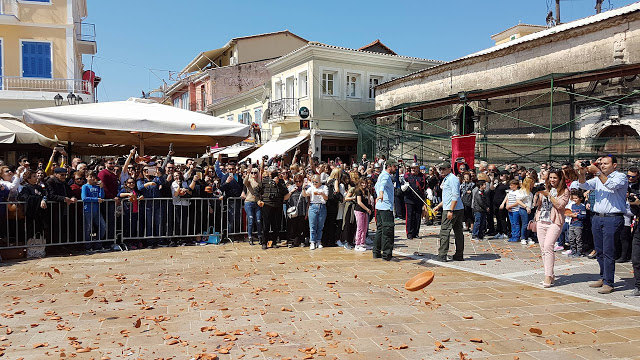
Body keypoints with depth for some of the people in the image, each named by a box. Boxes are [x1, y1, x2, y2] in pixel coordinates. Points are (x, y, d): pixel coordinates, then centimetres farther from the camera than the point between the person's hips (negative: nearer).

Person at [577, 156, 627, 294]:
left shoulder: (621, 177, 0)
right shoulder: (598, 178, 16)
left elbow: (611, 185, -19)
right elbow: (584, 186, 4)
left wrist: (597, 172, -22)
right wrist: (582, 173, -13)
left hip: (613, 219, -6)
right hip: (597, 218, 6)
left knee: (608, 252, -7)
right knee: (599, 251, 11)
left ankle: (608, 283, -2)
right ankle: (603, 278, 22)